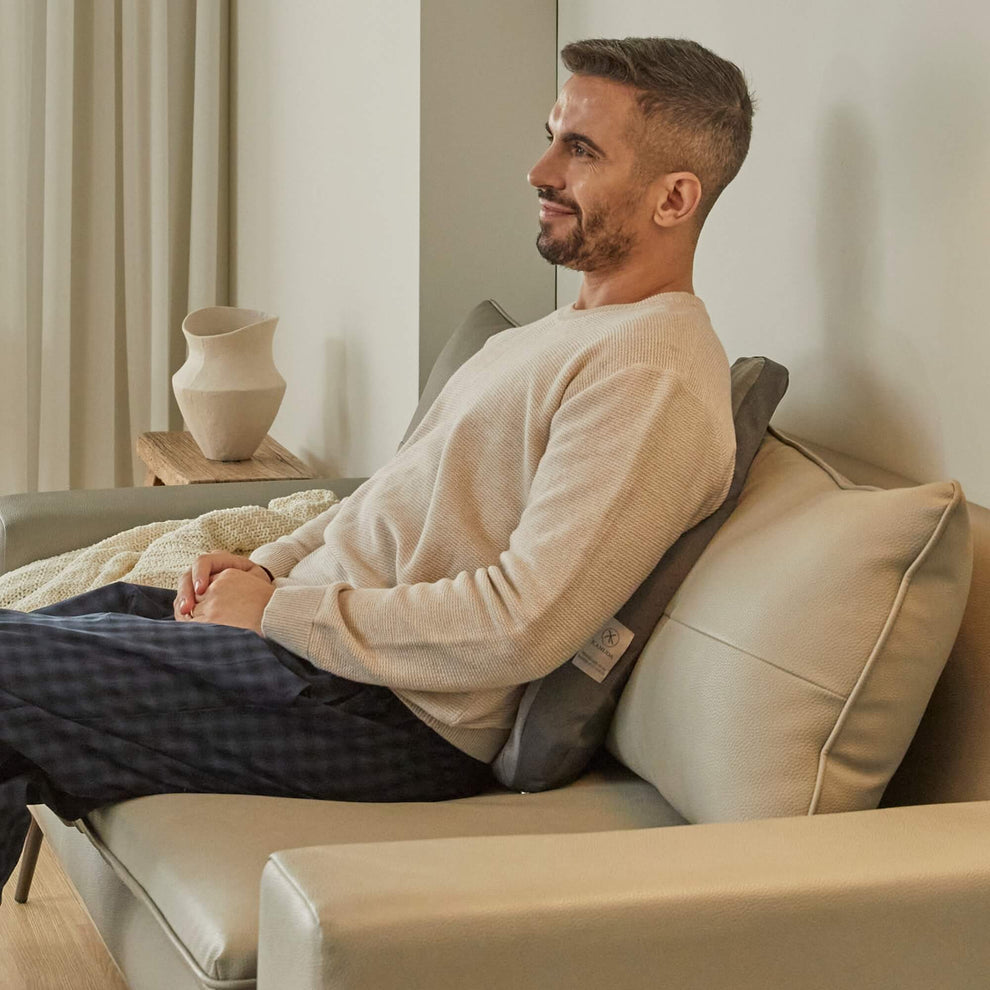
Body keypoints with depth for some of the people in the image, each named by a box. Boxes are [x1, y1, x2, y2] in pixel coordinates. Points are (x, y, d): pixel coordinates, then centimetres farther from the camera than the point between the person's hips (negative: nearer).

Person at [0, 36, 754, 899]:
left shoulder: (654, 374, -18)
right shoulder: (572, 332, 15)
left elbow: (522, 627, -26)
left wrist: (282, 611, -17)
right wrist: (270, 566, 5)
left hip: (395, 717, -10)